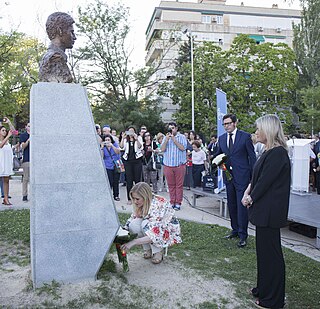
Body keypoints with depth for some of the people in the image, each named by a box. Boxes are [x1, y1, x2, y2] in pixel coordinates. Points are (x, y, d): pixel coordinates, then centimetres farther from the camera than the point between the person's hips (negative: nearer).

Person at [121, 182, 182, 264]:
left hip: (168, 230, -6)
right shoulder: (140, 205, -13)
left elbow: (154, 236, -38)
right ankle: (148, 249, -2)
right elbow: (131, 220, -6)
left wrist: (133, 242, -41)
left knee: (146, 223, -34)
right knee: (133, 224, -24)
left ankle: (158, 251, -13)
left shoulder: (157, 206, -34)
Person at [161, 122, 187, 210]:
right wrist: (167, 139, -9)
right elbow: (162, 149, 1)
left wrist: (173, 139, -11)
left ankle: (178, 203, 6)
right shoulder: (166, 138, 12)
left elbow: (183, 148, -11)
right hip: (168, 165, 3)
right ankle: (172, 202, 14)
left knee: (179, 185, 0)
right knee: (171, 185, 6)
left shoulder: (182, 137, 4)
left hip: (179, 165, -2)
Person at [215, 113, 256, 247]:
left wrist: (253, 176, -6)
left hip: (242, 176, -5)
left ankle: (243, 235, 3)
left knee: (241, 206, -6)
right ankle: (235, 230, 28)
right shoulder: (221, 138, 10)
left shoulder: (245, 136, -5)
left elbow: (252, 157, -3)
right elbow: (218, 154, 19)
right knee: (231, 205, 14)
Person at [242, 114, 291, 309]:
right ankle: (264, 289, 36)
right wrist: (248, 192, 0)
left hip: (270, 212, -10)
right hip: (265, 210, 10)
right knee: (264, 249, 19)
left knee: (270, 252, 3)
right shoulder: (270, 152, 10)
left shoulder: (277, 153, -20)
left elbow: (265, 180, -20)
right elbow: (258, 177, 13)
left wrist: (251, 198, -7)